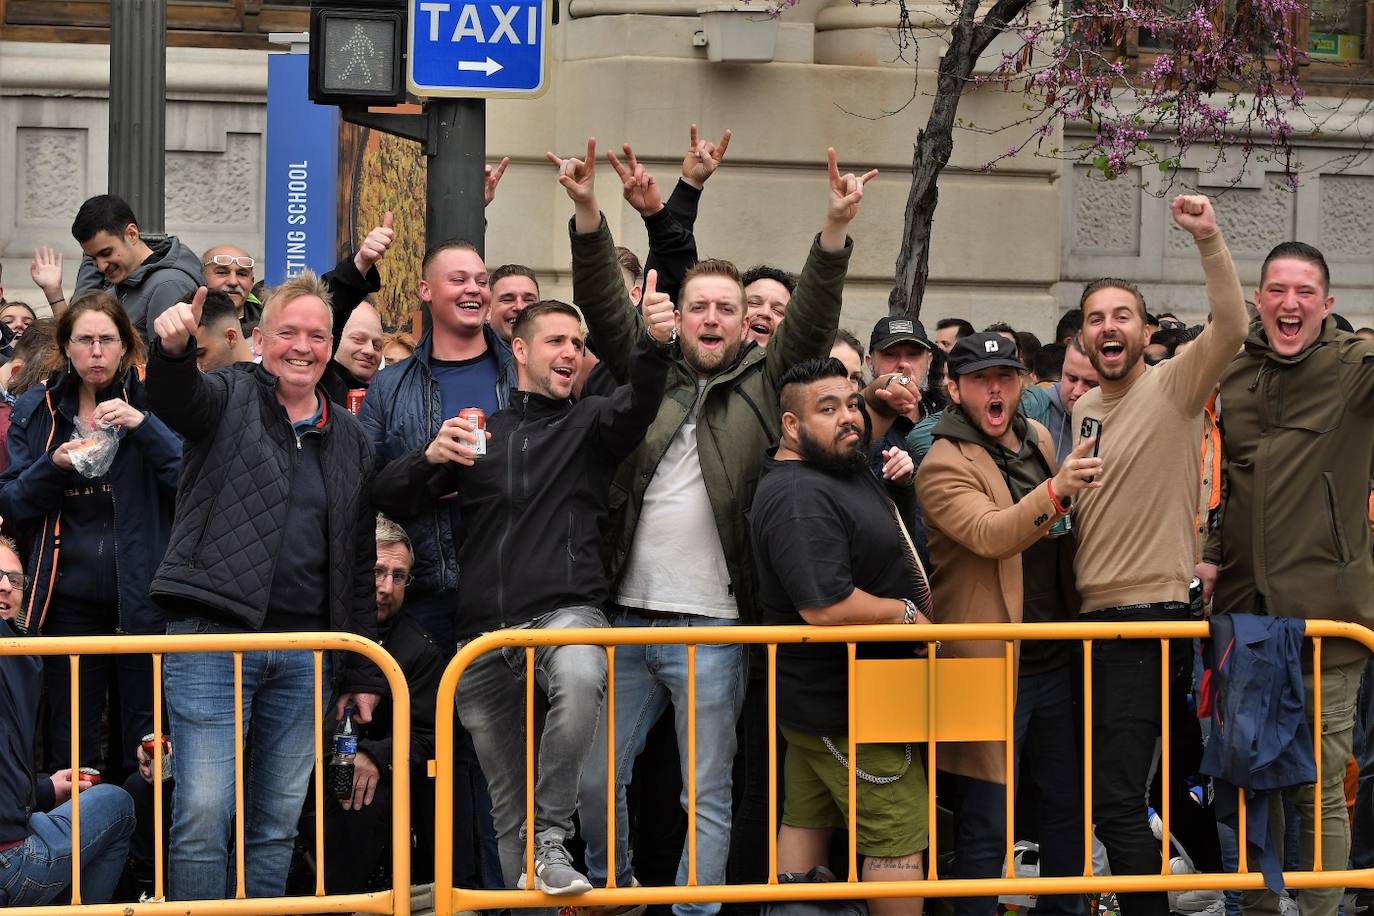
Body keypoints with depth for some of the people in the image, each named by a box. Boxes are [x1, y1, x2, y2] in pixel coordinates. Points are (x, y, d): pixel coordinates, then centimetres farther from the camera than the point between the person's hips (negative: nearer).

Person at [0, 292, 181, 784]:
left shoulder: (152, 402, 1)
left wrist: (144, 426, -21)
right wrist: (53, 465, -12)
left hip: (143, 596, -2)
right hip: (70, 598, 2)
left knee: (146, 740, 0)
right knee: (72, 743, 6)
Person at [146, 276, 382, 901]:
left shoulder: (349, 440, 15)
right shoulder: (229, 398, 4)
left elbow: (361, 562, 17)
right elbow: (173, 396, -20)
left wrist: (363, 673, 14)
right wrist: (172, 348, -44)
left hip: (306, 651, 5)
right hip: (213, 634, -4)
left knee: (278, 825, 8)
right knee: (204, 813, -11)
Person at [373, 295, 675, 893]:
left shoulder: (591, 423, 11)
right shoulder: (477, 430, 16)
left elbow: (637, 406, -12)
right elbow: (388, 498, 13)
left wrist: (654, 344, -33)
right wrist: (431, 458, -8)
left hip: (566, 609, -3)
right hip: (483, 628, 3)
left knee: (581, 679, -37)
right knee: (508, 799, 4)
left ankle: (551, 838, -27)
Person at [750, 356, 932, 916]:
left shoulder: (846, 467, 8)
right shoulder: (799, 498, -24)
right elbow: (827, 606, -32)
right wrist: (908, 614, -17)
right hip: (851, 707, -10)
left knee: (806, 822, 13)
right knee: (900, 838, -5)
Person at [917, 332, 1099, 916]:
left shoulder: (1039, 439, 11)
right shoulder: (943, 466, -11)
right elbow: (989, 535, -30)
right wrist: (1055, 492, -42)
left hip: (1055, 658, 7)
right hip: (989, 664, -7)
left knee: (1068, 803, 14)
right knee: (985, 821, -2)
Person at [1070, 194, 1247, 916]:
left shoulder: (1173, 385, -6)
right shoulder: (1080, 410, 14)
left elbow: (1231, 327, -23)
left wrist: (1208, 239, -32)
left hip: (1150, 618, -8)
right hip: (1094, 614, 8)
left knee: (1115, 800, -13)